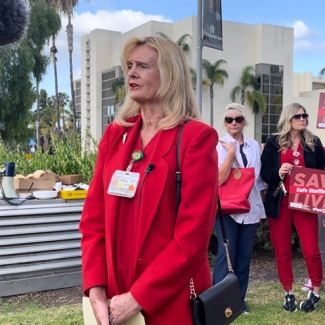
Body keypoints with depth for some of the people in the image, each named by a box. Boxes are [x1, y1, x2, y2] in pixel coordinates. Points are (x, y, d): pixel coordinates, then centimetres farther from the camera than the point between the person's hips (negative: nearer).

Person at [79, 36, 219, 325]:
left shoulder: (197, 137, -11)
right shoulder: (115, 134, 5)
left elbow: (193, 235, -16)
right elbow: (94, 219, 3)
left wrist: (137, 299, -16)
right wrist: (96, 291, -7)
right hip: (115, 297, 5)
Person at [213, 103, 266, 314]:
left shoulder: (255, 146, 9)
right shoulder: (219, 146, -4)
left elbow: (260, 178, 15)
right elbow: (219, 178, -16)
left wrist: (261, 205, 13)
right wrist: (231, 153, -18)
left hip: (251, 208, 4)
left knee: (245, 254, 10)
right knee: (226, 254, -3)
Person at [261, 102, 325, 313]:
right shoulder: (274, 143, 3)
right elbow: (264, 172, 0)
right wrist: (278, 172, -19)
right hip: (279, 202, 0)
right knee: (282, 250, 8)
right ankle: (288, 293, 24)